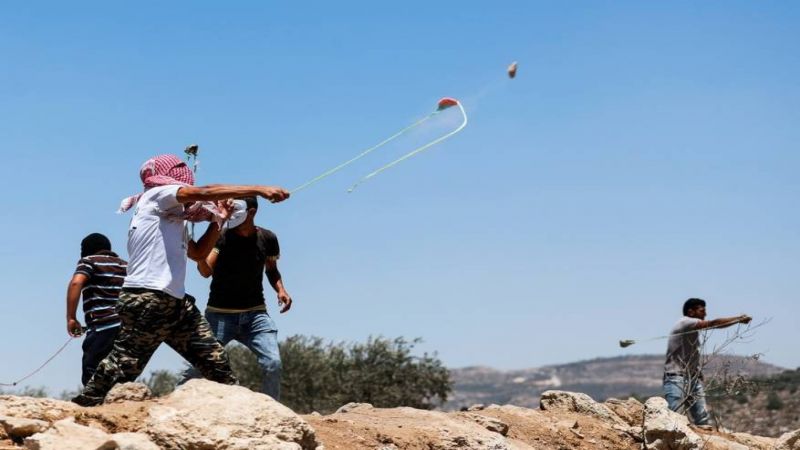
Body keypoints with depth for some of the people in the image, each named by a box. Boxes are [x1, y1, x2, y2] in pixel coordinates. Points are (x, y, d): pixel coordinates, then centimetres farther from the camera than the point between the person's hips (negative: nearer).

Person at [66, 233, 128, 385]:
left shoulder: (89, 261, 8)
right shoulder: (125, 265, 25)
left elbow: (76, 282, -12)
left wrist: (71, 318, -11)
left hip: (103, 328, -6)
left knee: (91, 377, -5)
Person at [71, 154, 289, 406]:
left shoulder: (176, 219, 24)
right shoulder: (157, 195, -1)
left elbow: (198, 253, 30)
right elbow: (204, 193, -14)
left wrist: (218, 219, 18)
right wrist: (259, 190, -17)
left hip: (176, 303, 9)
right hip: (146, 301, -9)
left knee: (215, 361, 5)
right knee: (119, 371, -8)